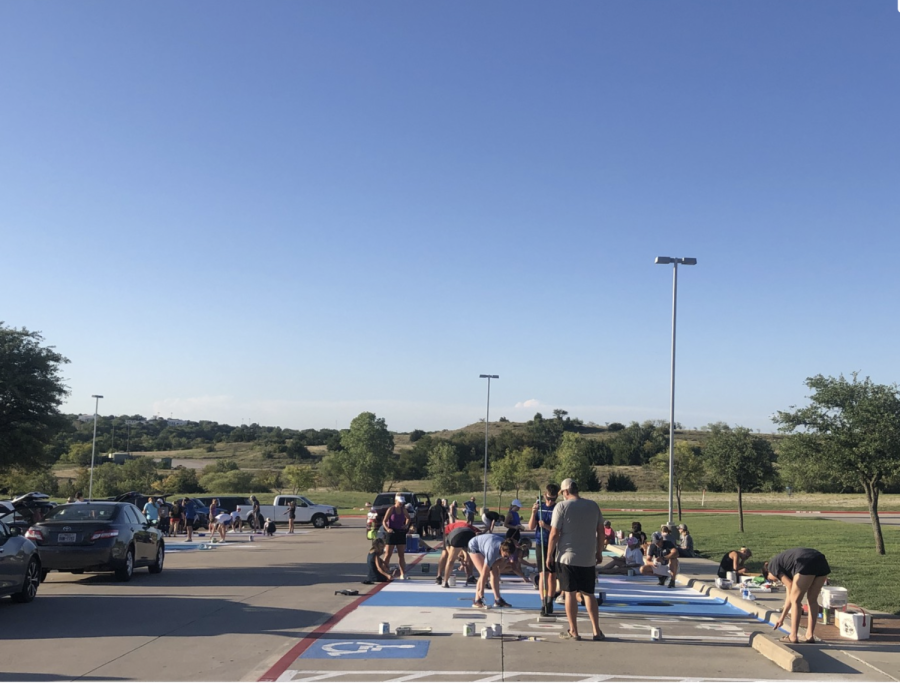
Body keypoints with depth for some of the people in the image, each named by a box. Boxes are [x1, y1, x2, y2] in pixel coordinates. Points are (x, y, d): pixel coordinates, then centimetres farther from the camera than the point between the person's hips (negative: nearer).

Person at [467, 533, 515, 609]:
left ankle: (498, 600, 2)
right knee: (484, 573, -20)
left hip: (484, 544, 7)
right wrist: (481, 591, -32)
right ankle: (477, 601, -15)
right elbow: (484, 574, -37)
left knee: (495, 573, -4)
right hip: (474, 547, -7)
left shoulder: (505, 547, -23)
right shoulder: (492, 551, -41)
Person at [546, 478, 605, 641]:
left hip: (568, 558, -4)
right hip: (589, 559, 4)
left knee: (570, 593, 5)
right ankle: (597, 631, 11)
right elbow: (601, 532, 8)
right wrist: (599, 552, 18)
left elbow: (554, 534, -11)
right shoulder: (593, 505, 4)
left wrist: (549, 555, -2)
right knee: (589, 594, 13)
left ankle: (573, 632, 9)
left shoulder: (562, 506, -8)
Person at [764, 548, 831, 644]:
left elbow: (790, 586, 8)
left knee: (795, 600, 6)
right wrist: (782, 617, 43)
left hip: (807, 563, -8)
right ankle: (810, 636, 21)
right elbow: (789, 594, 39)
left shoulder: (772, 566, 18)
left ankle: (793, 637, 11)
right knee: (812, 599, 19)